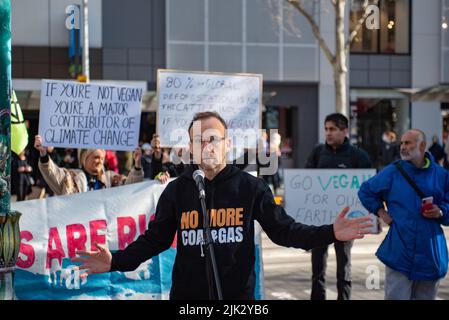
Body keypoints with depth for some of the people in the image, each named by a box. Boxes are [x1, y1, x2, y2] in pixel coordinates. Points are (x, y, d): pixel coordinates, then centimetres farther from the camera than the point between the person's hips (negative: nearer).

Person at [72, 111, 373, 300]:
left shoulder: (251, 187, -3)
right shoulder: (176, 190, -1)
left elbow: (283, 229, -1)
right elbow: (155, 238, 2)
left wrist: (330, 233, -14)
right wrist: (116, 262, -12)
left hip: (238, 294, -1)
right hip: (187, 293, 1)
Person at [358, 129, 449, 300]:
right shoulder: (392, 172, 4)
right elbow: (365, 191, 14)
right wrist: (381, 212, 5)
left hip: (430, 252, 1)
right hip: (399, 252, -1)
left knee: (426, 296, 12)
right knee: (396, 296, -4)